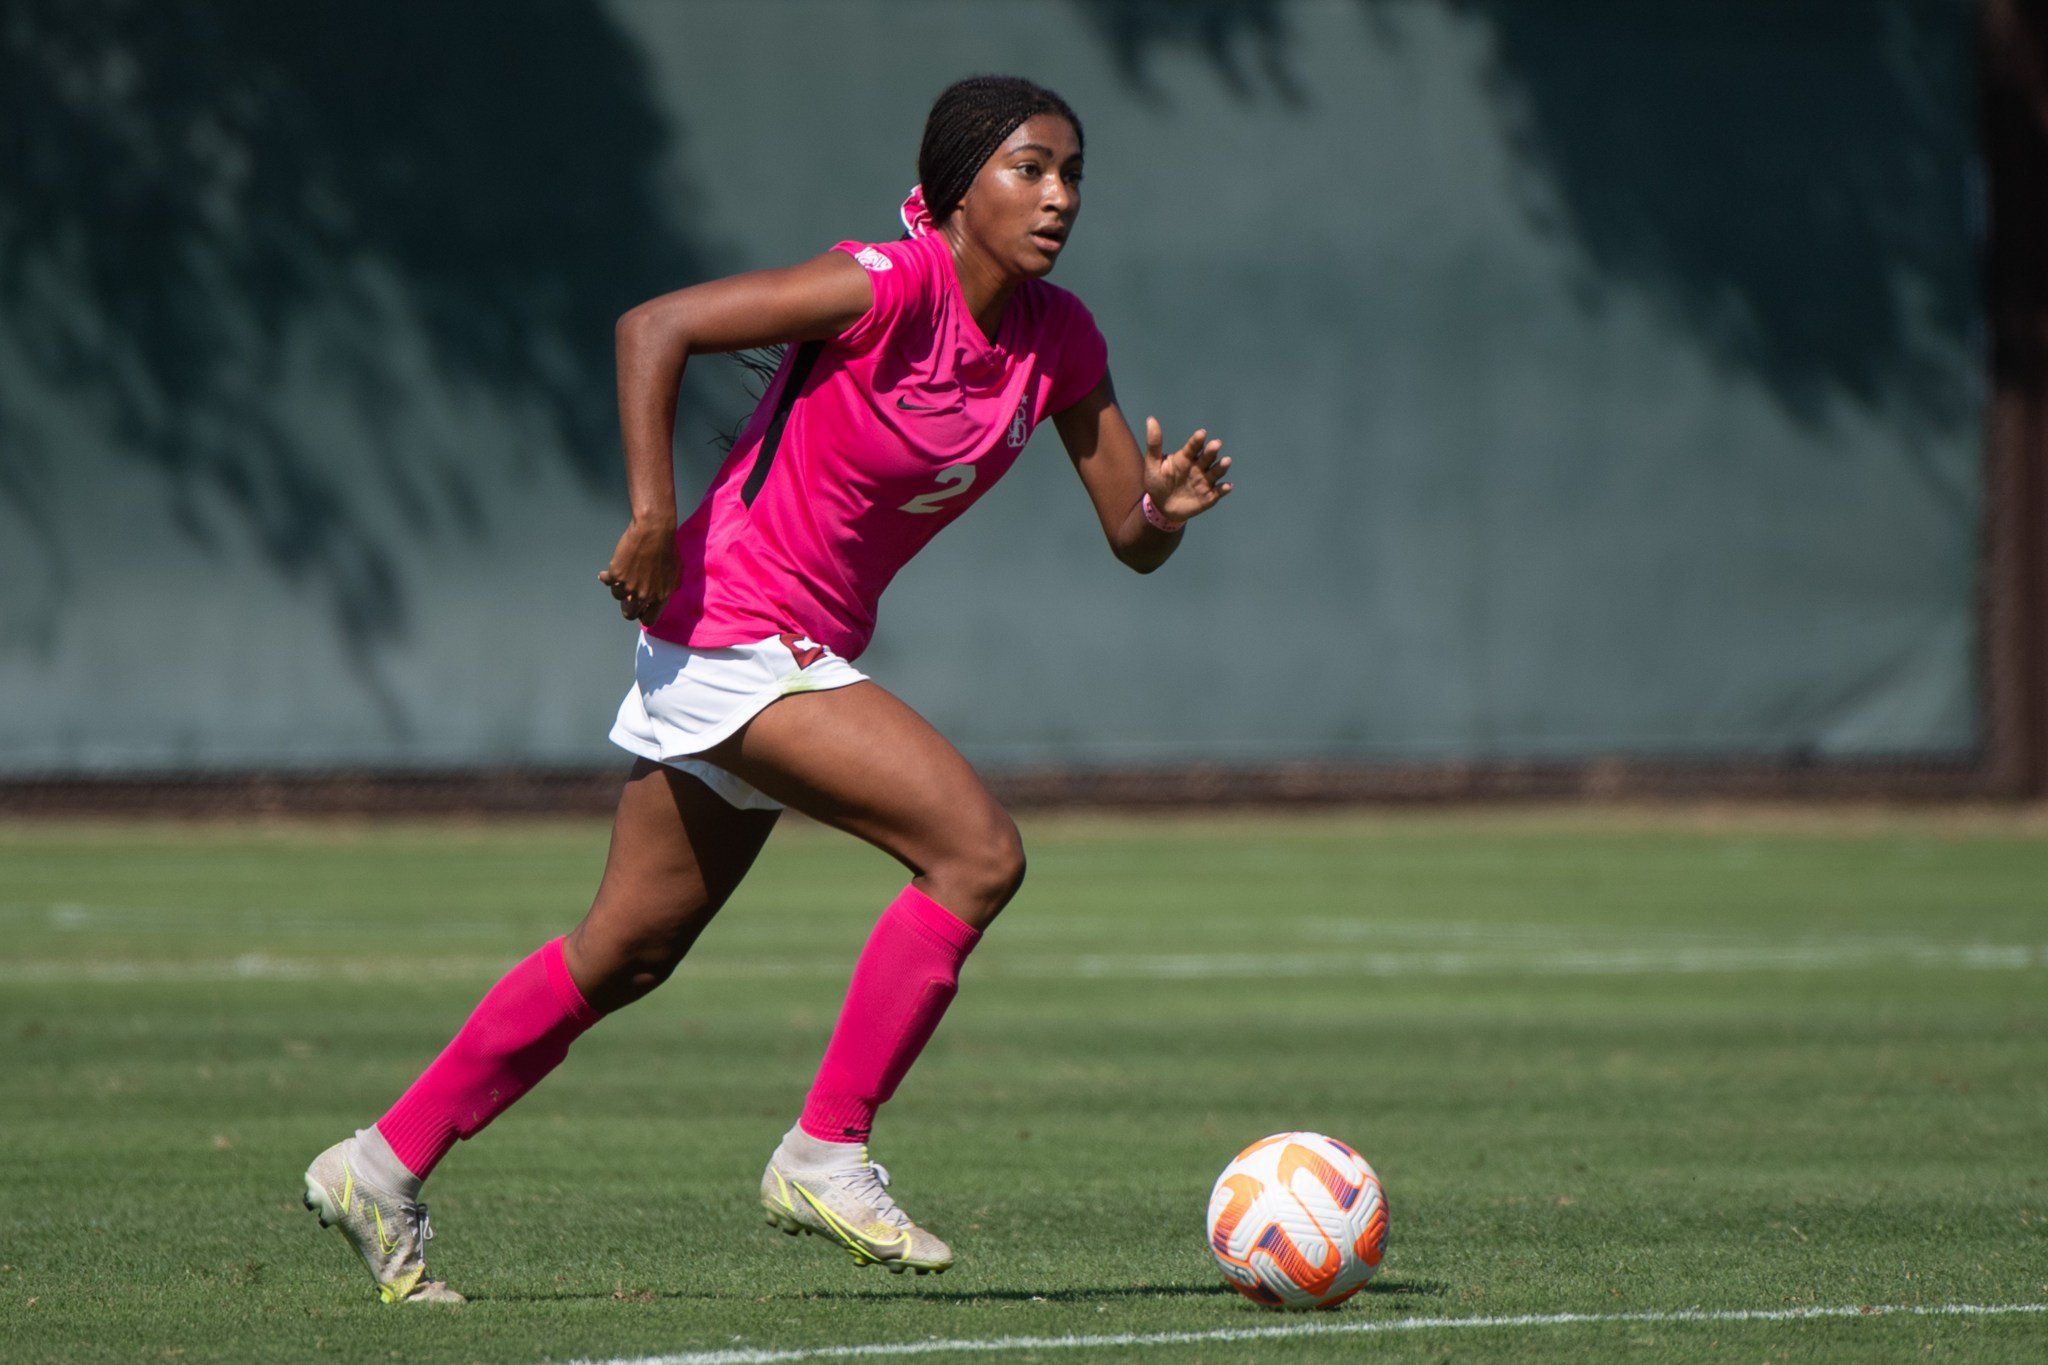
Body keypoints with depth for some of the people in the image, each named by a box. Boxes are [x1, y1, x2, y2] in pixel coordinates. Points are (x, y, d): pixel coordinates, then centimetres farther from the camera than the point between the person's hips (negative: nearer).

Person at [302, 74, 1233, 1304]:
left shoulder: (1059, 341, 3)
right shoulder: (890, 285, -19)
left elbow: (1131, 540, 6)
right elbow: (655, 326, -19)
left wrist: (1166, 504, -17)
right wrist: (654, 516, -22)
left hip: (803, 655, 8)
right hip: (733, 632, -8)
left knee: (627, 955, 16)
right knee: (979, 853, -18)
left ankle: (386, 1168, 26)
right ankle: (827, 1155, -10)